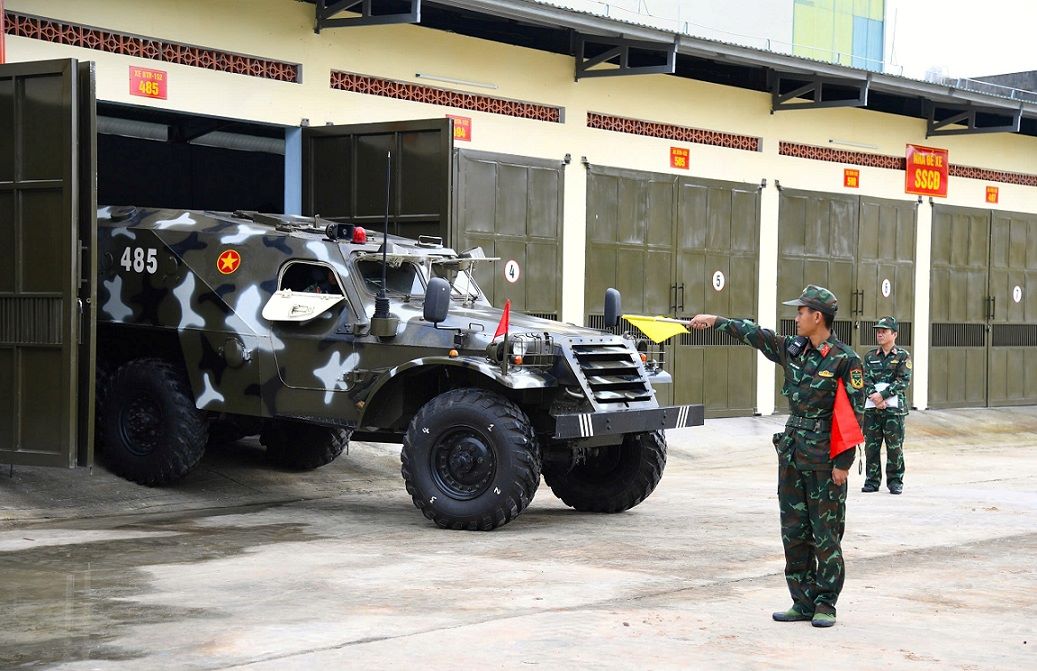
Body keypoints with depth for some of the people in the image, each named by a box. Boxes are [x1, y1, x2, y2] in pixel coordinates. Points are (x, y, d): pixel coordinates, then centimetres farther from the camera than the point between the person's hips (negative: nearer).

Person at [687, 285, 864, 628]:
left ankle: (825, 604, 9)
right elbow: (754, 333, 21)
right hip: (791, 449, 7)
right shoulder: (792, 348, 8)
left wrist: (843, 462, -14)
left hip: (825, 456, -7)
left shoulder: (845, 360, -11)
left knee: (826, 534, 0)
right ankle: (803, 603, 14)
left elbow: (854, 413, -12)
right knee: (794, 531, 7)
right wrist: (716, 321, 20)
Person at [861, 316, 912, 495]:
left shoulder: (903, 356, 2)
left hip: (894, 407, -3)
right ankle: (872, 480, 11)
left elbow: (904, 381, -8)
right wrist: (875, 396, -13)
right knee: (871, 446, 3)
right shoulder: (870, 356, 13)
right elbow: (866, 379, 4)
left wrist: (883, 395, -15)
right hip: (872, 407, 3)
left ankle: (895, 481, 8)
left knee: (895, 446, -1)